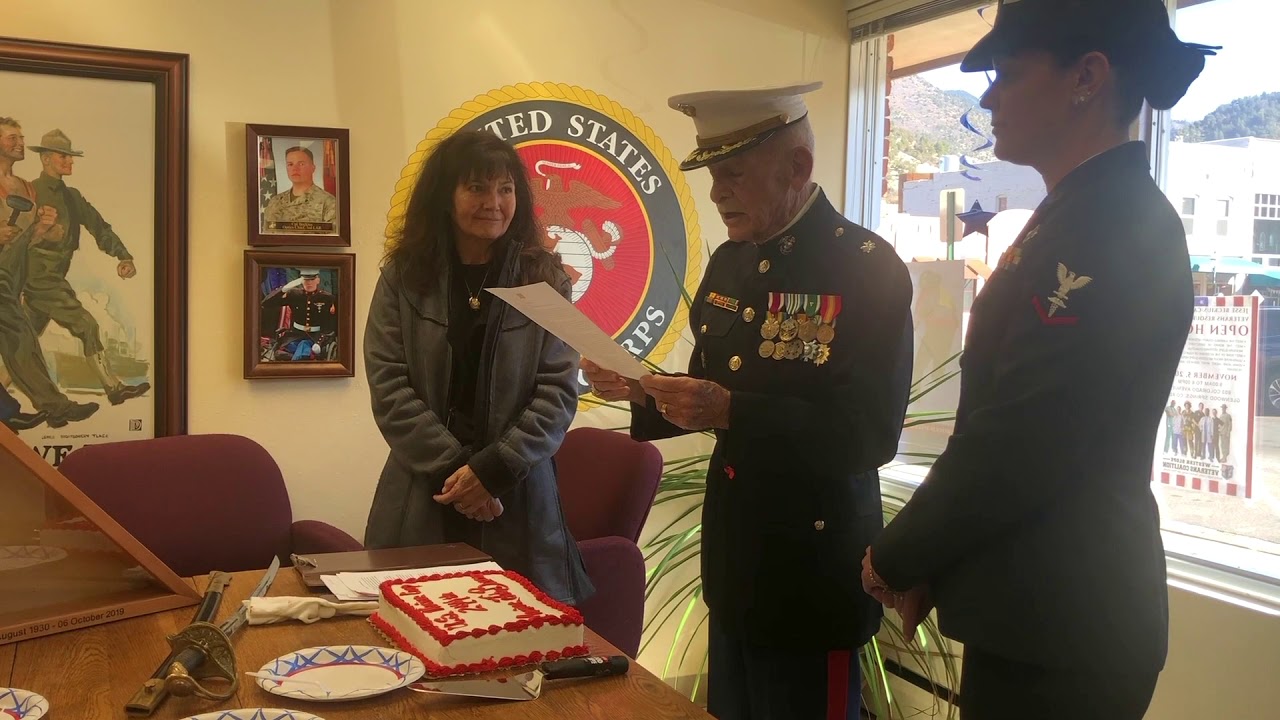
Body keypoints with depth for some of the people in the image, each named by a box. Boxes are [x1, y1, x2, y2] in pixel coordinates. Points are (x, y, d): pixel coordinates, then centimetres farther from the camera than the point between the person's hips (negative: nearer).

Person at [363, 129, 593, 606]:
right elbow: (389, 387, -3)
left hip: (518, 498, 0)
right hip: (422, 500, 1)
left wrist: (493, 470, -12)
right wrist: (453, 469, -11)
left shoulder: (544, 279, 3)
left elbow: (559, 391, -3)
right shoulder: (404, 276, 4)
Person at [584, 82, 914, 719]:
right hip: (734, 569, 7)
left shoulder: (869, 269, -15)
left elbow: (871, 435, -22)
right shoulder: (728, 263, 7)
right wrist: (643, 390, -6)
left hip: (813, 577, -7)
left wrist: (731, 413, -29)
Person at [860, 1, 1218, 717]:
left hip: (1057, 629, -9)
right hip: (1053, 612, 9)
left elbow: (1021, 445, -25)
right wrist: (929, 562, 10)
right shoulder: (1089, 215, 12)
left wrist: (896, 559, -10)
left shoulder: (1110, 228, -20)